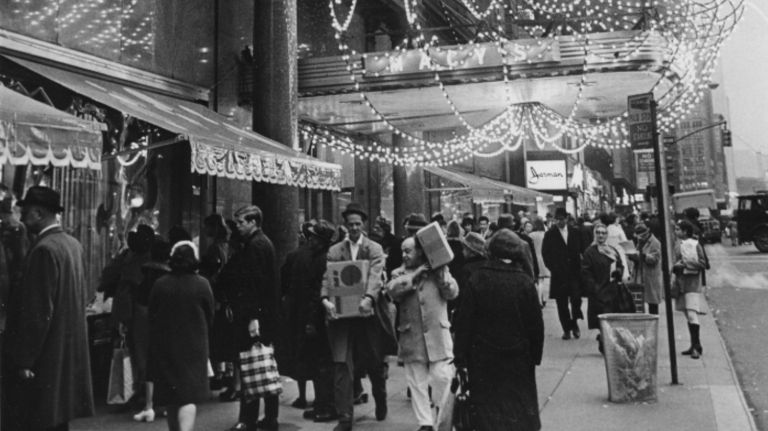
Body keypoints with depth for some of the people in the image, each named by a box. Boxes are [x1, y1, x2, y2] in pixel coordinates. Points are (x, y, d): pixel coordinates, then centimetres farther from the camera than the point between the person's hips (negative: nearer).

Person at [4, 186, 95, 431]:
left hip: (45, 356, -9)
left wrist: (23, 360, -14)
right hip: (69, 354, 9)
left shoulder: (44, 249, -18)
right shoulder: (73, 245, 8)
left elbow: (38, 311, -20)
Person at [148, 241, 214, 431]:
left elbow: (151, 317, 4)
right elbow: (210, 317, -1)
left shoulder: (159, 285, -3)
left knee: (172, 397, 18)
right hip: (193, 346, -3)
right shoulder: (202, 284, -9)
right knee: (189, 397, -2)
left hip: (165, 348, 3)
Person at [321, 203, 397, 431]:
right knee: (342, 365, -4)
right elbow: (327, 278, -2)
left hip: (367, 312, -1)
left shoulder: (375, 249, 3)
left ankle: (381, 402, 41)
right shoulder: (334, 251, 8)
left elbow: (375, 276, -13)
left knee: (374, 362, 12)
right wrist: (326, 299, -22)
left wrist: (368, 298, -31)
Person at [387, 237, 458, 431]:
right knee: (417, 382, 5)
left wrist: (440, 272, -11)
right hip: (411, 337, 1)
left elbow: (452, 293, -2)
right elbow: (392, 290, -12)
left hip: (437, 334, -1)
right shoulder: (398, 273, 8)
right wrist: (415, 274, -12)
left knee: (442, 378, -3)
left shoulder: (439, 269, 7)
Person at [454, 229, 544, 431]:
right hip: (518, 356, 1)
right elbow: (536, 323, -3)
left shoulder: (476, 279, -9)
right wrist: (536, 355, 9)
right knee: (521, 405, 16)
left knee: (488, 405, 9)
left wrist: (461, 356, -2)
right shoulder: (525, 282, -8)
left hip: (483, 356, -1)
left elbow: (464, 321, -8)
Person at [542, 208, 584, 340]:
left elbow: (581, 249, 12)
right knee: (562, 303, 3)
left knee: (576, 298, -10)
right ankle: (566, 329, 14)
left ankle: (574, 322, 15)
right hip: (559, 273, -1)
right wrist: (552, 267, -8)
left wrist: (579, 264, 1)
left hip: (575, 271, 1)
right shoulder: (550, 234, 1)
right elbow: (545, 253, 1)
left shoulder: (575, 232, 8)